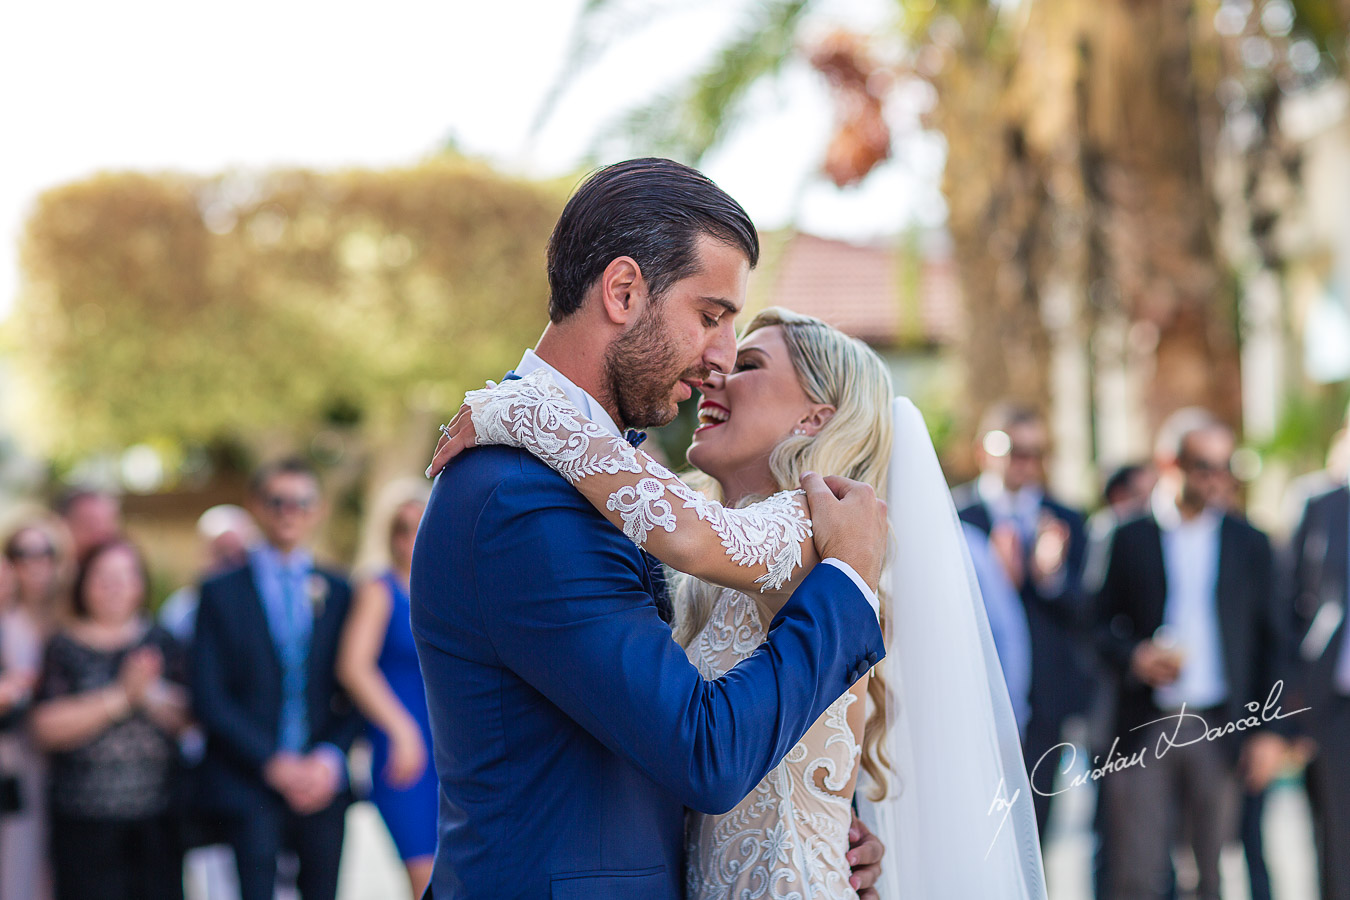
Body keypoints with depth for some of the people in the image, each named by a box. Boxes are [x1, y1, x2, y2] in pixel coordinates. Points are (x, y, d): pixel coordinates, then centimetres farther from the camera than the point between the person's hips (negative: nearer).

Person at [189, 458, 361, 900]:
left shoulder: (338, 593, 13)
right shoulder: (222, 593, 5)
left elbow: (353, 694, 10)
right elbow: (209, 698, -3)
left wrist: (330, 758, -7)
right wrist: (273, 763, -11)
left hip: (322, 783, 3)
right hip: (247, 783, -3)